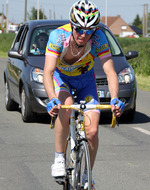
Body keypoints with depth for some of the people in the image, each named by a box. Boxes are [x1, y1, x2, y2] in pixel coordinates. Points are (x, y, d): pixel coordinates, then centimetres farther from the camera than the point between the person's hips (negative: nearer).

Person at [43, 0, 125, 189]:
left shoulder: (99, 38, -29)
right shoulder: (58, 36, -34)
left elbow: (110, 72, -32)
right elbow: (48, 72, -41)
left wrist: (114, 99, -49)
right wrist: (52, 99, -58)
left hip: (85, 78, 2)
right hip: (60, 76, -2)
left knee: (92, 131, -13)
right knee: (66, 107, -35)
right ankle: (58, 159, -17)